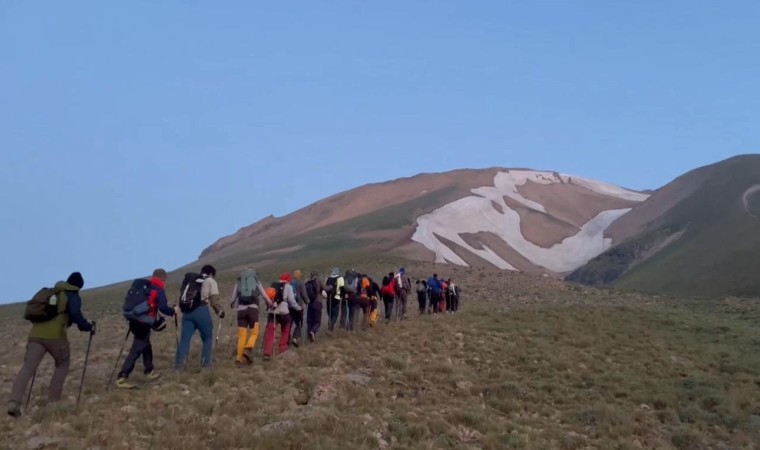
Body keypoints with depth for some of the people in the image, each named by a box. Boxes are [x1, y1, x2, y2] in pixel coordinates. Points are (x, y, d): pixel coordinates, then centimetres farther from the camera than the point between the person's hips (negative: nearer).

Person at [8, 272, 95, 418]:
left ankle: (14, 402, -21)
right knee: (62, 364, 18)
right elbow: (75, 316, -9)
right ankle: (53, 399, 11)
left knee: (28, 368, -3)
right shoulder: (73, 296, 7)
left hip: (36, 333, 4)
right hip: (55, 335, -4)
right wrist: (89, 327, 5)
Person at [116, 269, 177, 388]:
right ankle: (121, 378, -12)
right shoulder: (159, 289, -5)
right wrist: (173, 310, 3)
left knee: (146, 347, 22)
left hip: (135, 321, 8)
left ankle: (150, 372, 32)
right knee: (136, 350, -8)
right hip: (144, 323, -8)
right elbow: (162, 307, -16)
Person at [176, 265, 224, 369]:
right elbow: (214, 300, 1)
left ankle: (179, 362, -10)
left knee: (185, 338, 1)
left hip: (187, 311, 4)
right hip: (201, 311, -4)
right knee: (208, 337, 12)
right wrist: (220, 312, 12)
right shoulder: (211, 281, 11)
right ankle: (206, 362, 9)